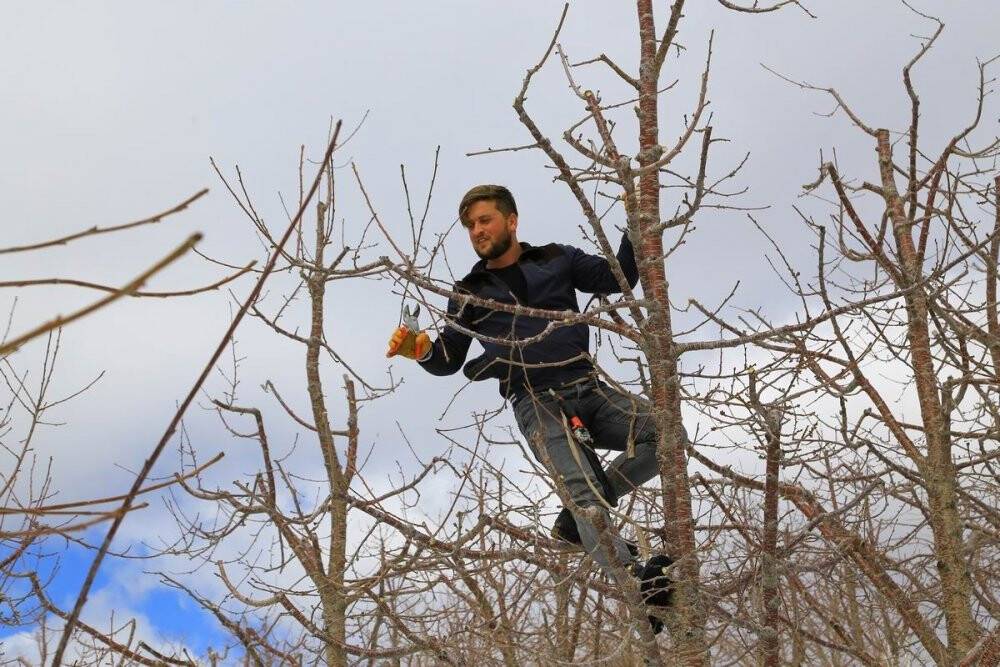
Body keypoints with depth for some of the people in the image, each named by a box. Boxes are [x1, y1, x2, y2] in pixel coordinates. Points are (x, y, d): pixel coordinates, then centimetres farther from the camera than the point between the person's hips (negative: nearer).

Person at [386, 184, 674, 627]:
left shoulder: (557, 260, 15)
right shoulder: (469, 294, 14)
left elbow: (619, 279, 14)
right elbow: (448, 361, 16)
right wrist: (421, 351, -7)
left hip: (589, 390, 3)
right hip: (536, 404, -2)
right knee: (581, 488, -26)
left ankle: (576, 522, -7)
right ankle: (641, 589, -37)